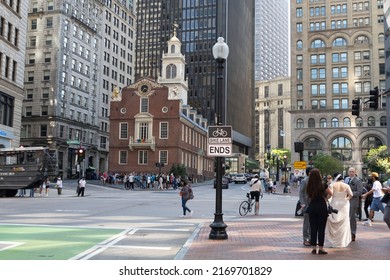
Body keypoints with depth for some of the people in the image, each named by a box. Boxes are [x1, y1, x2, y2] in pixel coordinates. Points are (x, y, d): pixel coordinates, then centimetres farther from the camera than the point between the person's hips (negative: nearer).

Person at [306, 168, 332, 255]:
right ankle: (320, 248, 5)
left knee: (313, 228, 8)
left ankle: (314, 248, 11)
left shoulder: (309, 187, -2)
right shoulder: (322, 185, -10)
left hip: (312, 207, 3)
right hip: (322, 207, -3)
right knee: (321, 228, 3)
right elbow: (330, 194, 4)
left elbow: (309, 197, 5)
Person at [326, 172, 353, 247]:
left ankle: (333, 242, 9)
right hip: (344, 205, 2)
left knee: (332, 224, 8)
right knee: (343, 224, 11)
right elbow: (351, 195, -10)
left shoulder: (332, 185, -6)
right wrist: (347, 198, 10)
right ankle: (343, 242, 15)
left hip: (334, 205, -2)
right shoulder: (346, 186, 1)